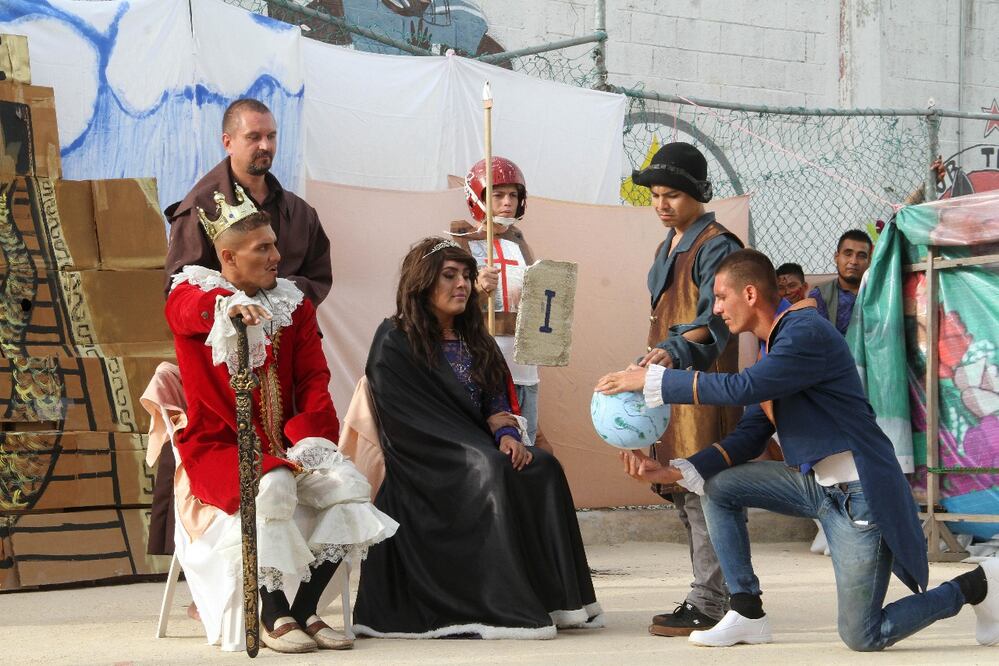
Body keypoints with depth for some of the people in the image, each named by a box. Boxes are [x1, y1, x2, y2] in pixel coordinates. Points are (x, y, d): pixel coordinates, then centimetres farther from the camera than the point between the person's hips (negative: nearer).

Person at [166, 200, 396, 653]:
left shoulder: (294, 305, 13)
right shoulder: (191, 293, 0)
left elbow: (313, 378, 5)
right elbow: (188, 310, -27)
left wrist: (310, 438, -14)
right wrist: (230, 306, -51)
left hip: (283, 446, 5)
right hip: (218, 446, -5)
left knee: (349, 484, -21)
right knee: (271, 489, -35)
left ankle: (304, 612, -11)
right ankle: (273, 616, -19)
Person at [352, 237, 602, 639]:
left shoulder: (475, 340, 18)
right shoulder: (394, 343, -4)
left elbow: (495, 400, 11)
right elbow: (413, 420, -12)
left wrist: (506, 435, -14)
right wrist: (490, 451, -20)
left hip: (476, 453, 6)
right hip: (424, 468, -6)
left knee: (543, 468, -21)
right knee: (496, 473, -33)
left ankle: (554, 598, -23)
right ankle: (500, 607, -34)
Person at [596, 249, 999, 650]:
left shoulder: (807, 333, -17)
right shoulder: (774, 344, 13)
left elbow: (741, 389, -29)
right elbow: (750, 437, 11)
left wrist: (653, 380, -23)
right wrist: (674, 472, 1)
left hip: (861, 492, -9)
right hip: (818, 483, 9)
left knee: (862, 637, -7)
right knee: (719, 487, 2)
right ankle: (747, 614, 7)